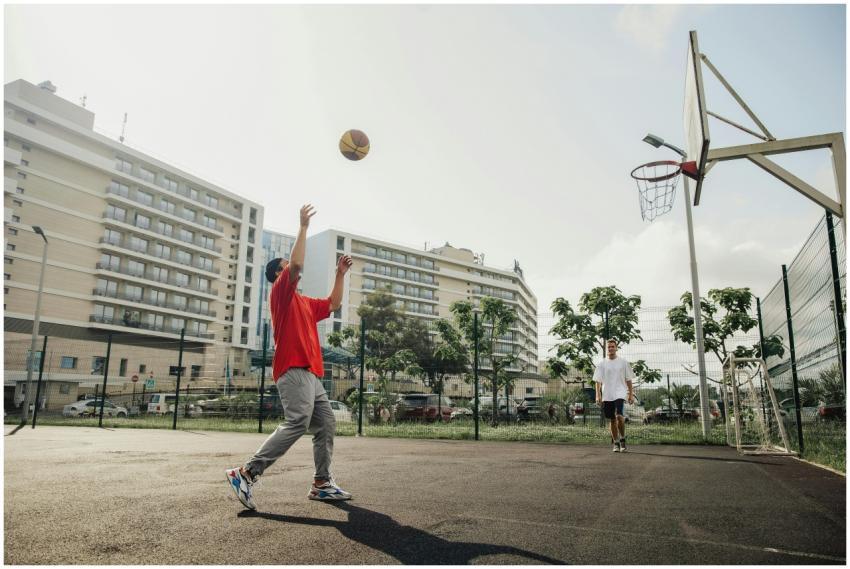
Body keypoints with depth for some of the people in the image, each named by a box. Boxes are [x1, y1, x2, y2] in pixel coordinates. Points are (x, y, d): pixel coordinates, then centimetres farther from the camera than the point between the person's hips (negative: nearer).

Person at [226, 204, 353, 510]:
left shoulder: (304, 302, 26)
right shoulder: (280, 292, 1)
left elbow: (332, 304, 34)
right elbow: (297, 264, -14)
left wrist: (340, 275, 28)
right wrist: (304, 226, -8)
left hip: (310, 373, 10)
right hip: (294, 370, -10)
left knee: (326, 425, 6)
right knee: (297, 422, -22)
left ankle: (322, 484, 9)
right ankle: (247, 472, -19)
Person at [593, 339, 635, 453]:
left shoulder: (623, 362, 4)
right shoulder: (602, 364, 5)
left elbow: (628, 380, 8)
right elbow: (598, 381, 2)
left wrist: (631, 394, 5)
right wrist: (598, 395, -7)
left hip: (620, 393, -2)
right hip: (606, 395, 2)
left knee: (619, 415, -21)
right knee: (612, 420, 7)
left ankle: (622, 439, -1)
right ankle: (616, 443, 20)